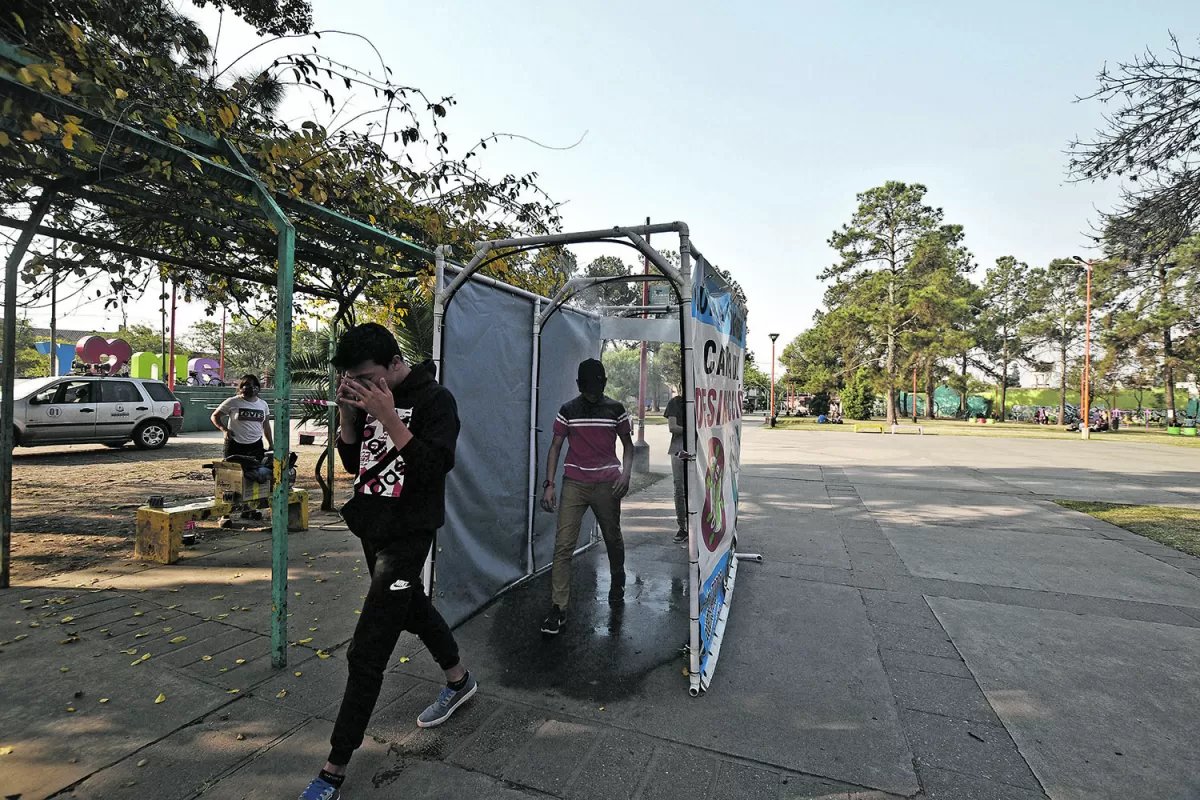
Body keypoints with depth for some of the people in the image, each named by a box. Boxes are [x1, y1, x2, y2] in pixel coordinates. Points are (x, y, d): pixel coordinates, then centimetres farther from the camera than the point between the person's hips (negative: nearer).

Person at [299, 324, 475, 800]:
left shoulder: (434, 399, -17)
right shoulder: (371, 400, 4)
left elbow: (434, 469, -25)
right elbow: (353, 463, 8)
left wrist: (389, 417, -29)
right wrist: (348, 415, -7)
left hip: (406, 534, -8)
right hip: (372, 527, 8)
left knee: (366, 652, -4)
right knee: (410, 606, 24)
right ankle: (459, 680, 47)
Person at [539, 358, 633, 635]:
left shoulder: (616, 410, 2)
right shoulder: (567, 411, 3)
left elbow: (627, 444, 10)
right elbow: (555, 447, 5)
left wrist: (625, 473, -7)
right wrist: (549, 484, -3)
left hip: (607, 484, 0)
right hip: (574, 484, 0)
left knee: (613, 538, 13)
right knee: (563, 545, -7)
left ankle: (617, 584, 41)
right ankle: (558, 609, -1)